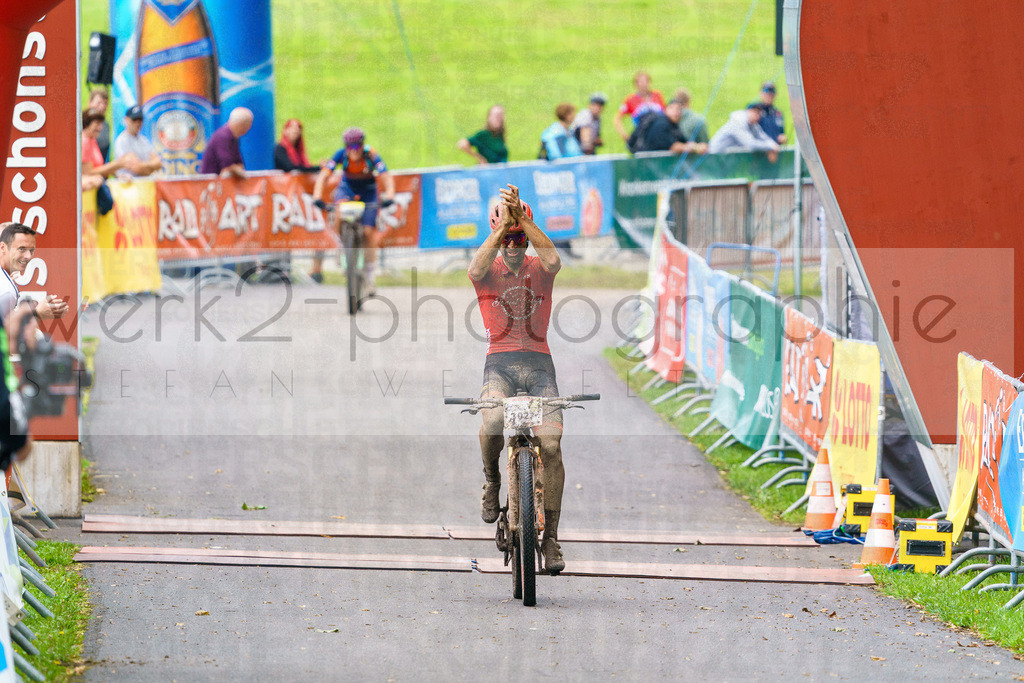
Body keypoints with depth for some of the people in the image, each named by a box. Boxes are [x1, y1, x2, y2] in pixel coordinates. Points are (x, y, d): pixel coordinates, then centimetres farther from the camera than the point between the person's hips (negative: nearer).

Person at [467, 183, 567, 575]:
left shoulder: (539, 269, 9)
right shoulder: (489, 269, 7)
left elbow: (552, 259, -17)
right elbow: (475, 269, -19)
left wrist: (521, 218, -22)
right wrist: (502, 227, -25)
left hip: (538, 362, 1)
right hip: (500, 363, -1)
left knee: (550, 444, -14)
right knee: (492, 421, -34)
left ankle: (550, 537, -5)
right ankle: (491, 480, 0)